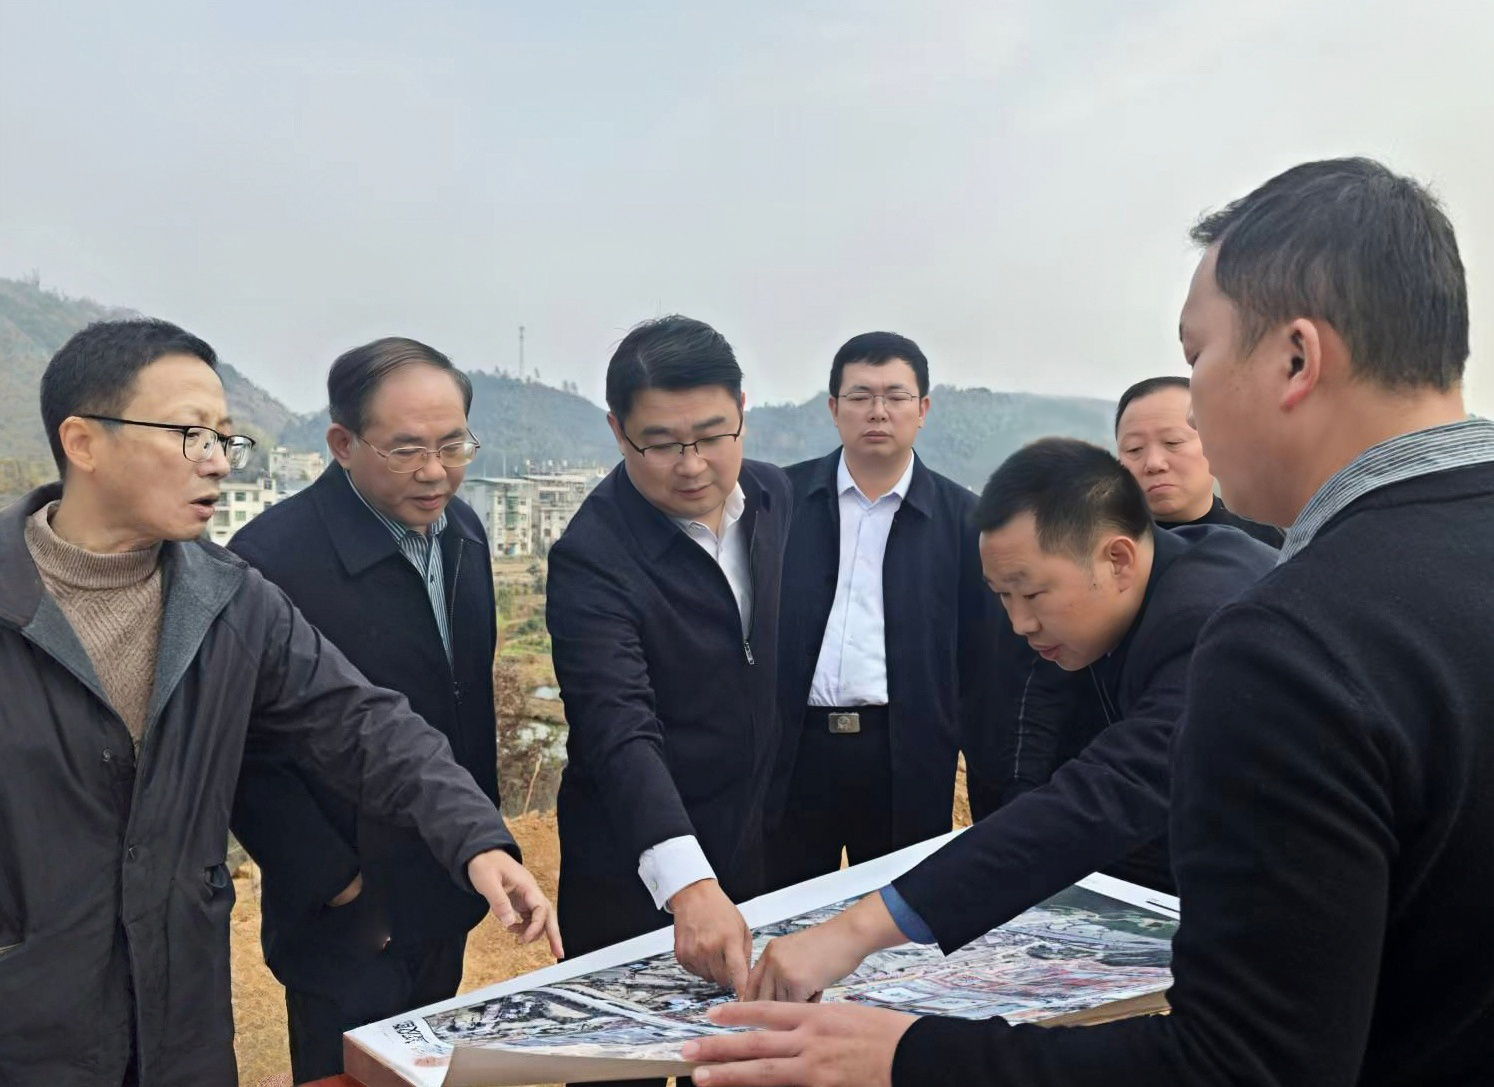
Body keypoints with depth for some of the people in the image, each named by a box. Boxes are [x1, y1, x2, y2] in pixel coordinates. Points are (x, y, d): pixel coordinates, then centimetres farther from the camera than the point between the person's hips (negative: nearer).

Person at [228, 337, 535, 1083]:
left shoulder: (460, 530, 0)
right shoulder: (272, 558, -22)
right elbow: (247, 756, -17)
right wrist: (334, 882, -14)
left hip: (446, 903, 7)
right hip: (350, 920, -6)